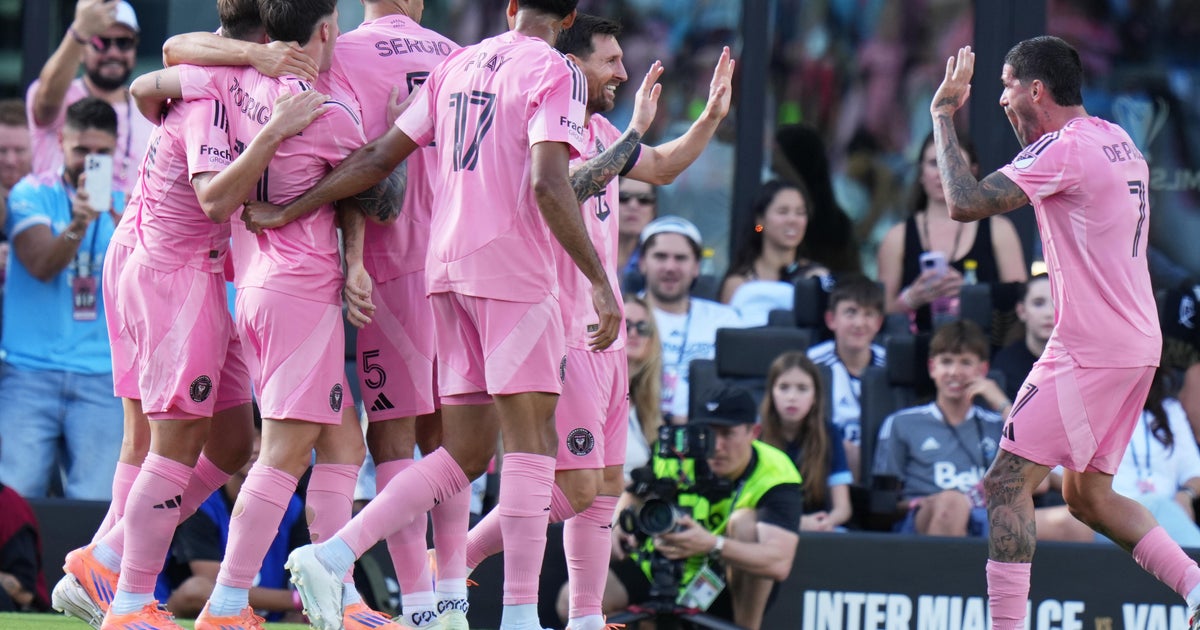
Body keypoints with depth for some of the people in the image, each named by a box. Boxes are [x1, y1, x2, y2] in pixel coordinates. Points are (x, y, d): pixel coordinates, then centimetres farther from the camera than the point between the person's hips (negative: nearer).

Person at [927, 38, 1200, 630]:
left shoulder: (1065, 151, -15)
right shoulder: (1116, 140, 14)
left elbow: (965, 203, -20)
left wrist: (943, 114, -12)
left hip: (1090, 351, -10)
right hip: (1136, 343, 10)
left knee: (1006, 484, -7)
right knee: (1087, 494, 16)